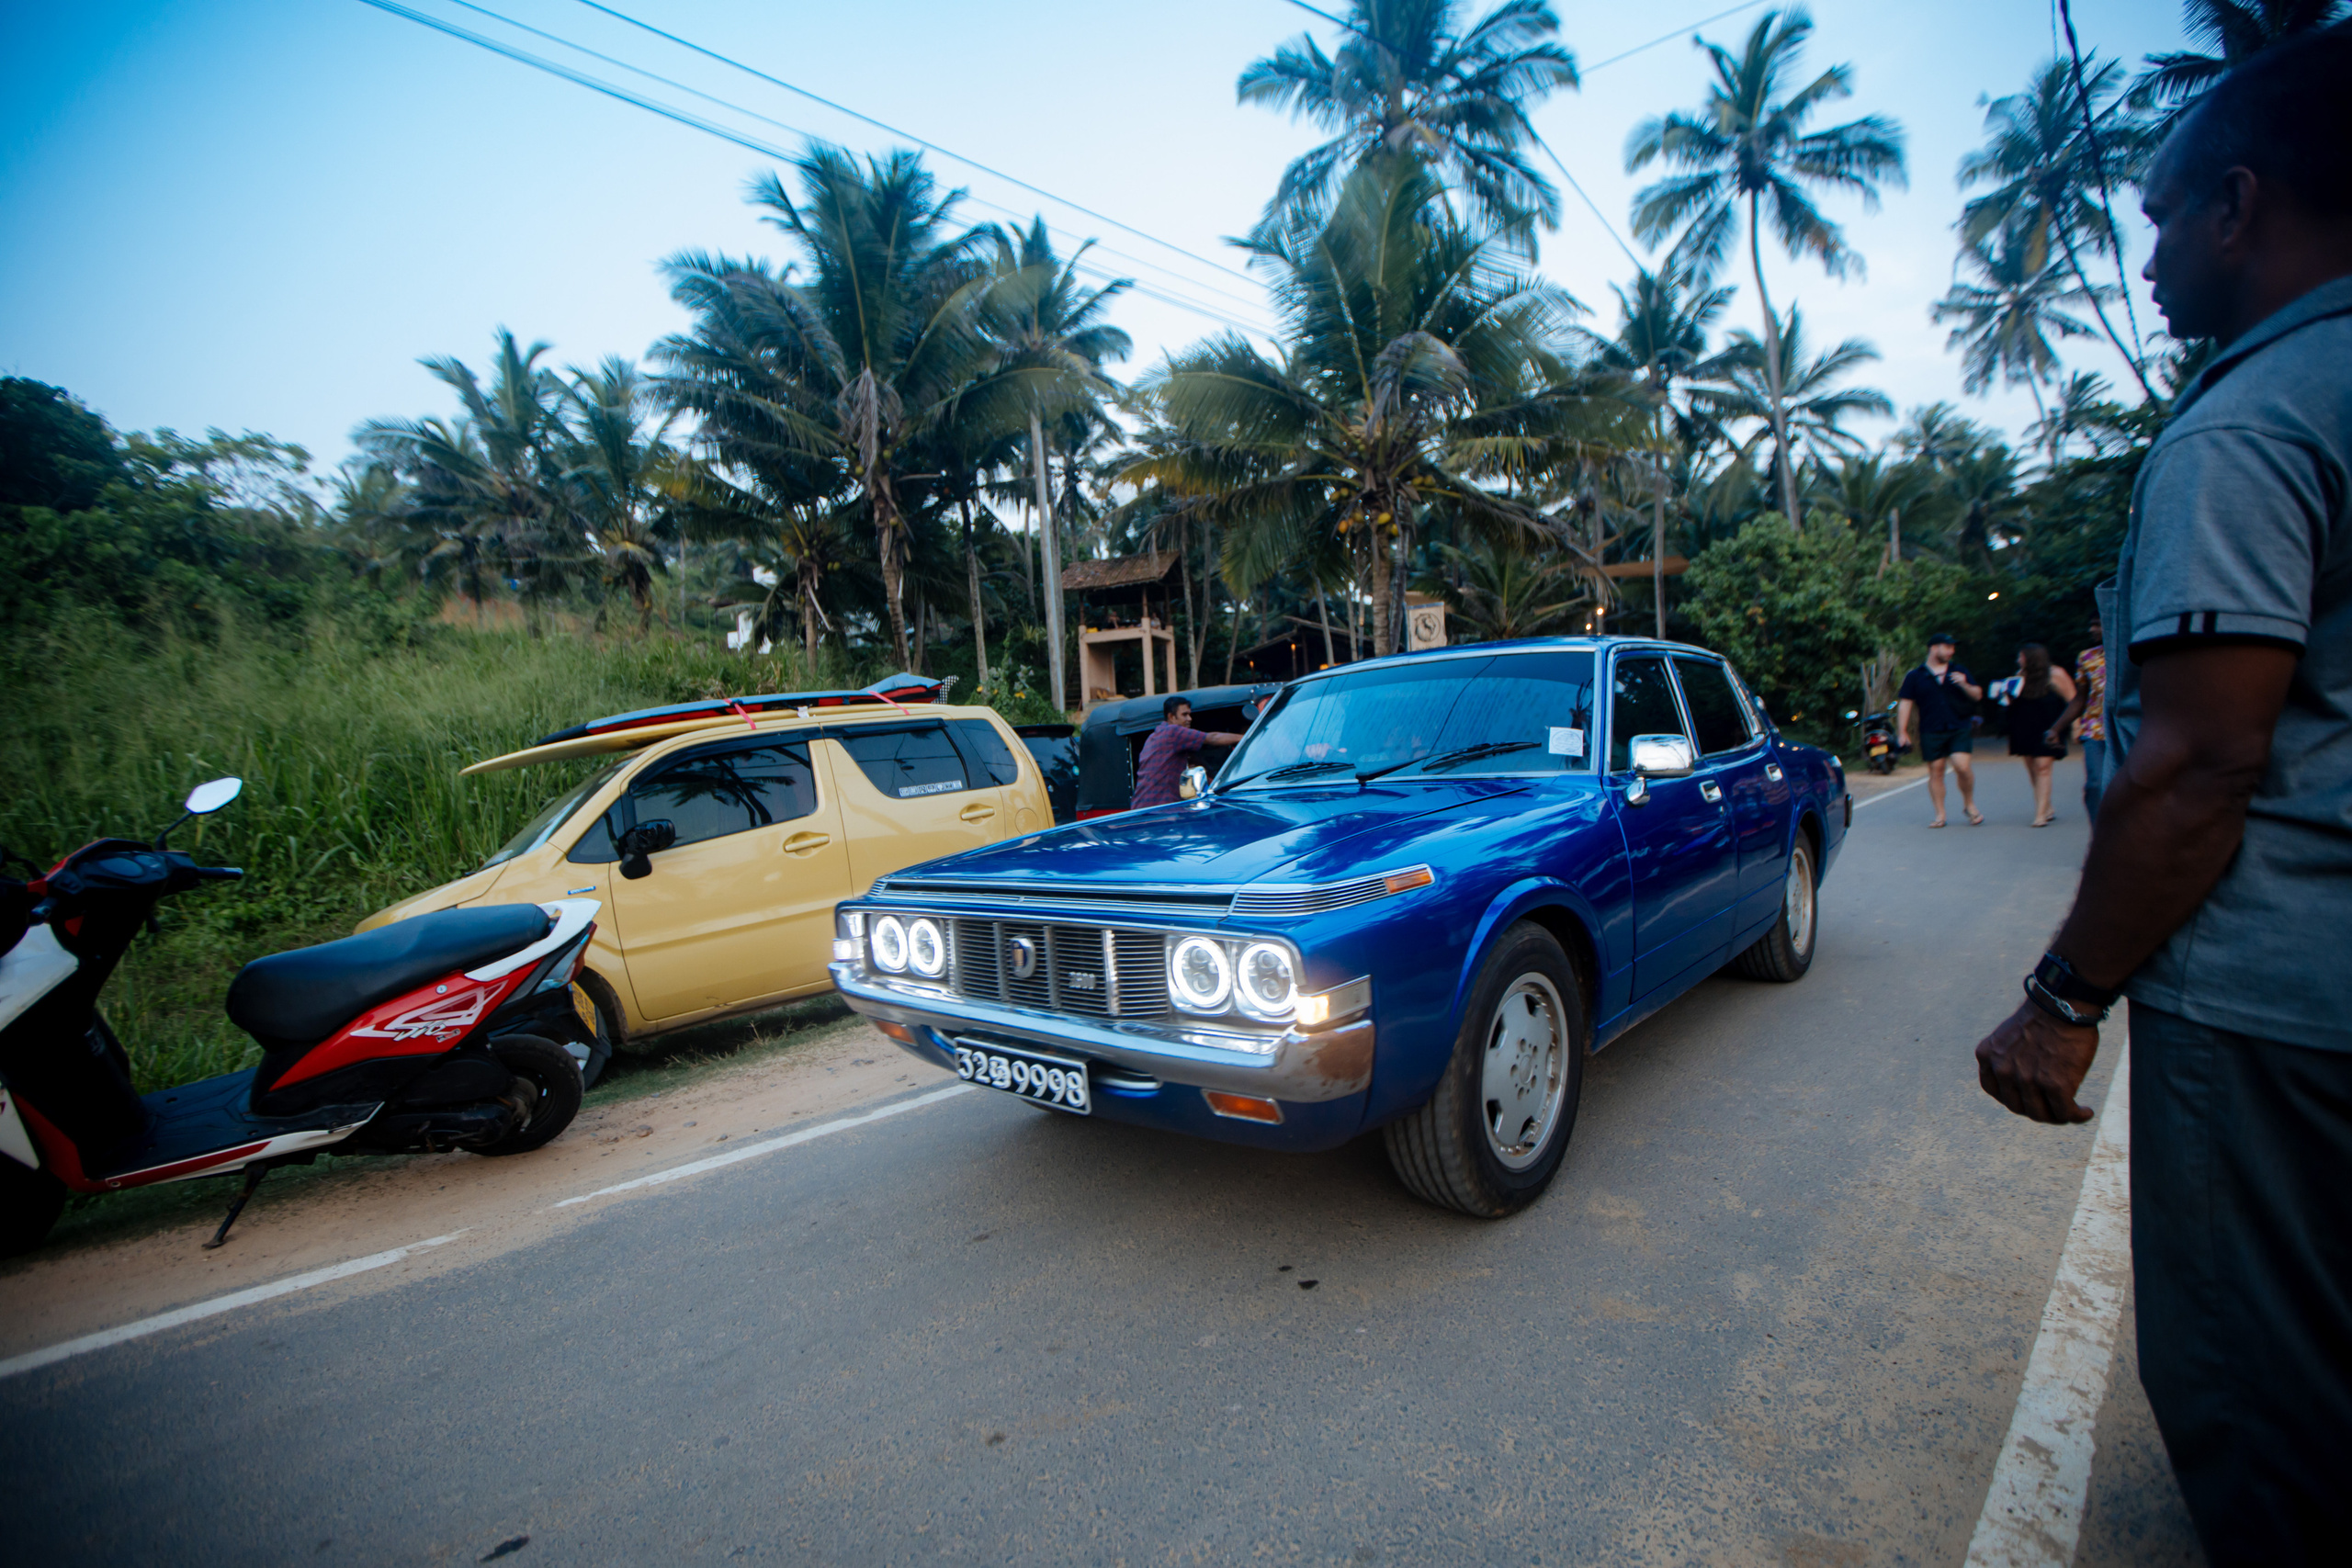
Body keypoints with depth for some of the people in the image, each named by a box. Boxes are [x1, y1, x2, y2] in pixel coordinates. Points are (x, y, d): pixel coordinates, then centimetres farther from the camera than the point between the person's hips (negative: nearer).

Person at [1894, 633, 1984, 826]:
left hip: (1960, 729, 1)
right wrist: (1902, 732, -3)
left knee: (1963, 766, -13)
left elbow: (1978, 695, 14)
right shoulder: (1915, 677, 6)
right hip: (1931, 732, -1)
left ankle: (1970, 805, 10)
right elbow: (1905, 704, 4)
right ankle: (1940, 814, 9)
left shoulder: (1959, 672, 14)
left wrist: (1965, 685, -8)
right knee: (1936, 771, 1)